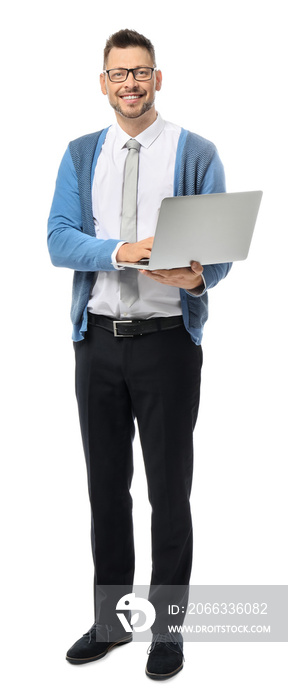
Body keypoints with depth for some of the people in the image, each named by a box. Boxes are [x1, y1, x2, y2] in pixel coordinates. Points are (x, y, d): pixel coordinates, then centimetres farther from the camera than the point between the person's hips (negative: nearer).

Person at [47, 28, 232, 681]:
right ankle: (109, 620, 28)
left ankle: (168, 629, 20)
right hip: (98, 337, 3)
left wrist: (198, 278, -26)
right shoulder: (81, 154, 9)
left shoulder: (197, 154, 0)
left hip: (167, 338, -3)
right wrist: (122, 250, -20)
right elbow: (59, 240, -2)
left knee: (169, 488, 5)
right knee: (107, 484, 12)